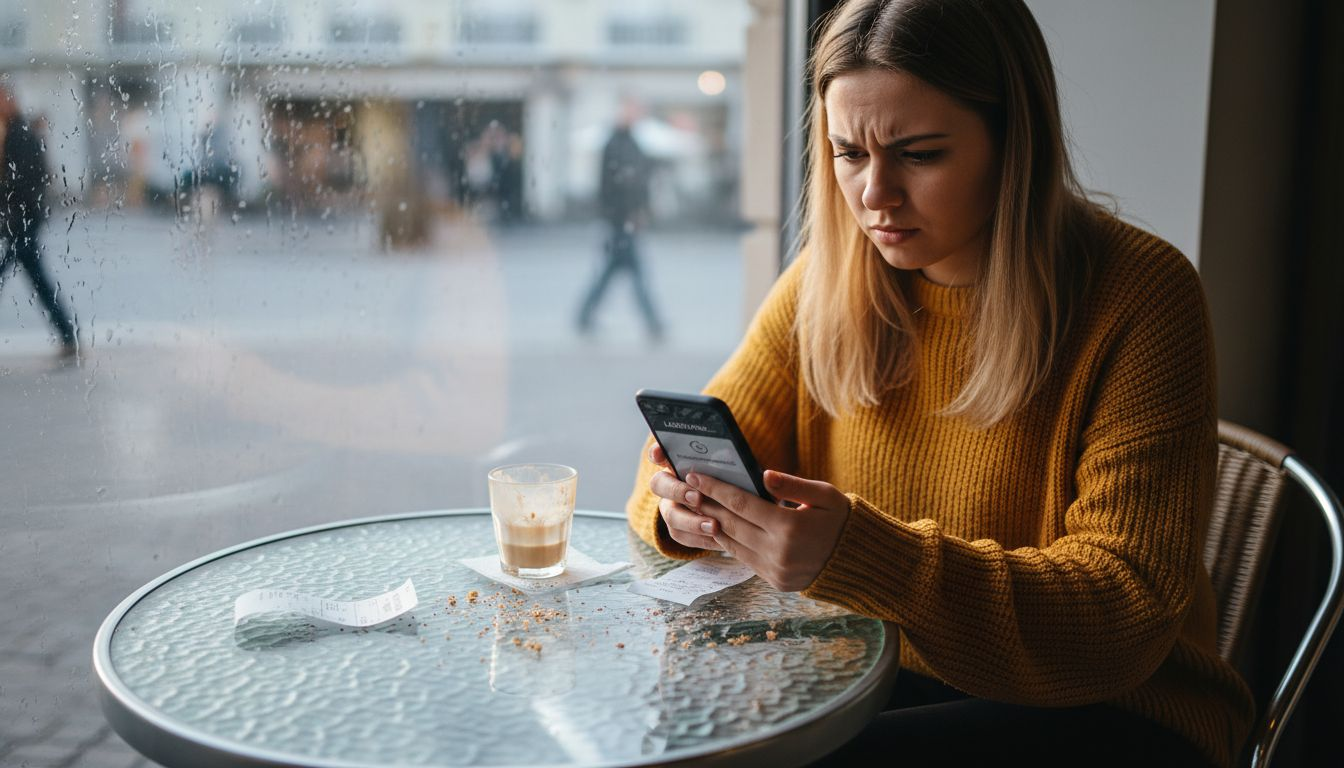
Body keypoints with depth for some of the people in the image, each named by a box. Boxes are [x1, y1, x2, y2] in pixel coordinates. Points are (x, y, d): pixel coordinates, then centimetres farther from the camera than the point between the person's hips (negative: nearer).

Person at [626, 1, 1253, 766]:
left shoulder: (1140, 296, -16)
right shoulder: (831, 276, -1)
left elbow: (1127, 611, -21)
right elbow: (705, 439, 3)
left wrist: (861, 557, -36)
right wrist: (688, 500, -24)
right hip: (876, 676, 4)